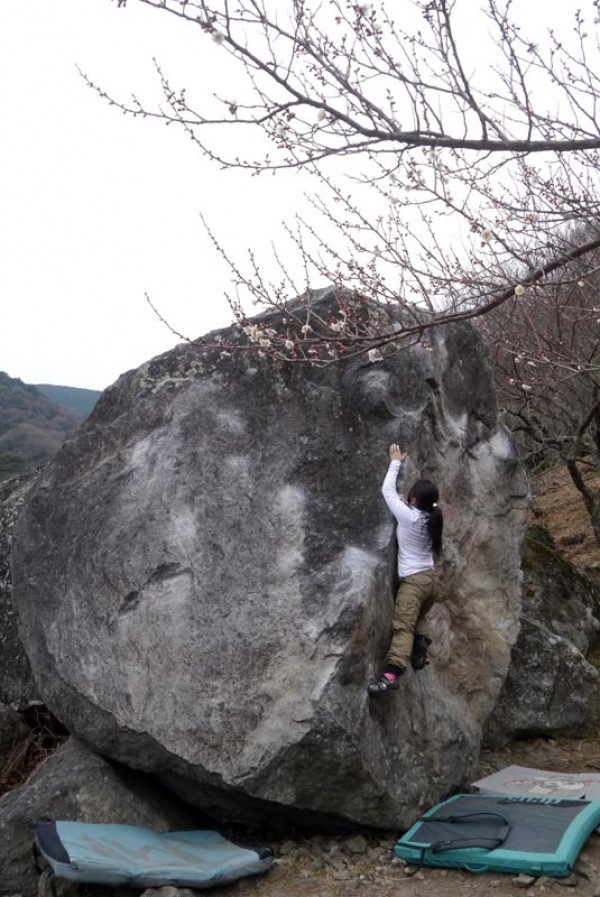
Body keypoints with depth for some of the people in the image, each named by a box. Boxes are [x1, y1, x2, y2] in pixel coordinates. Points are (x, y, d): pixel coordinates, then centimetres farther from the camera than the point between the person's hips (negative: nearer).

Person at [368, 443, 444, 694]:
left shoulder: (408, 516, -13)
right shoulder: (432, 517, 4)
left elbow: (387, 490, -5)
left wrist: (396, 463, 4)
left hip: (413, 580, -8)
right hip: (430, 578, 8)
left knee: (403, 626, -19)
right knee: (418, 619, 31)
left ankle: (391, 674, -29)